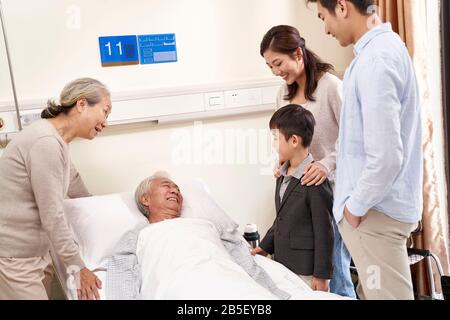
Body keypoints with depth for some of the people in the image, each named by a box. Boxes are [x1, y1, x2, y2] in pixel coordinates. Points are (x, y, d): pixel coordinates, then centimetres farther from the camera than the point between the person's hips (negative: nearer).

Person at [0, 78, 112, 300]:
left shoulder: (56, 139, 8)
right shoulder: (46, 142, -23)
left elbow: (72, 181, 24)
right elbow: (52, 216, -22)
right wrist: (78, 267, -14)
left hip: (35, 252, 9)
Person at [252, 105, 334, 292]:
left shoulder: (315, 182, -20)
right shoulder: (283, 175, 7)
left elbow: (324, 232, -17)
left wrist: (321, 275, -14)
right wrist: (266, 246, 17)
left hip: (306, 271, -8)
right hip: (282, 263, 8)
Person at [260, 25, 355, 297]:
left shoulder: (330, 85, -11)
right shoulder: (284, 93, 11)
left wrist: (327, 164, -24)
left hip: (331, 186, -6)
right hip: (300, 186, 6)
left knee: (333, 269, -1)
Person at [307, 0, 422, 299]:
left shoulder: (375, 59, -22)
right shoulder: (386, 45, 10)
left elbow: (386, 157, -27)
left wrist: (356, 206, -12)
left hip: (376, 211, -10)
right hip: (380, 204, 10)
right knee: (372, 292, 20)